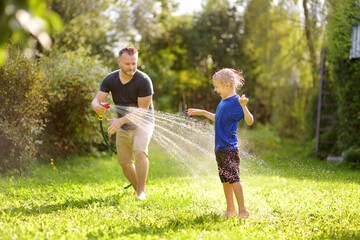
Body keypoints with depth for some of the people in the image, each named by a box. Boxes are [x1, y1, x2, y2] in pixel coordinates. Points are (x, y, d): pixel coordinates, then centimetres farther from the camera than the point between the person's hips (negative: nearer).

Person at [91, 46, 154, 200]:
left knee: (139, 151, -27)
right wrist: (97, 106, -38)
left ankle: (141, 192, -21)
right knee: (124, 162, 6)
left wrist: (121, 121, -31)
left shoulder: (143, 80, -21)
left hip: (143, 123, -5)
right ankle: (137, 189, 27)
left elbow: (142, 110, -21)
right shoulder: (110, 80, -8)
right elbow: (96, 100, -12)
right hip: (123, 126, 5)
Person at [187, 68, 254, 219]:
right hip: (220, 147, 9)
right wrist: (203, 113, 35)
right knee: (225, 179, 12)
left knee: (233, 178, -7)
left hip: (229, 147, -9)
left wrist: (243, 106, -35)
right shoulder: (223, 101, 14)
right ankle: (230, 209, 20)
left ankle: (243, 210, 0)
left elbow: (250, 121, -21)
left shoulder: (236, 102, -13)